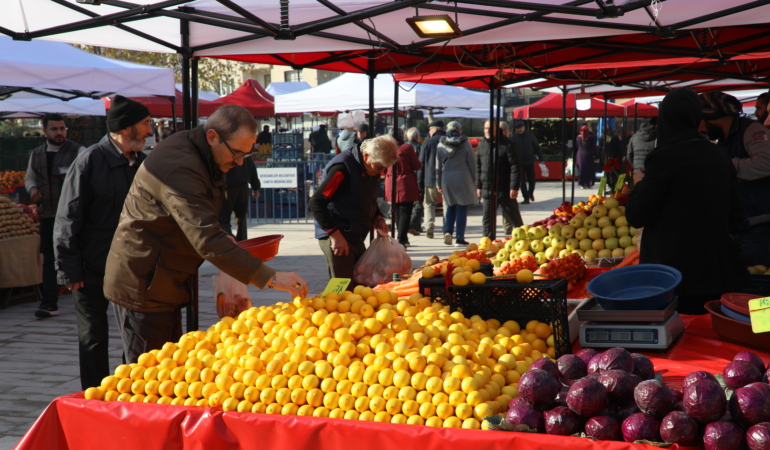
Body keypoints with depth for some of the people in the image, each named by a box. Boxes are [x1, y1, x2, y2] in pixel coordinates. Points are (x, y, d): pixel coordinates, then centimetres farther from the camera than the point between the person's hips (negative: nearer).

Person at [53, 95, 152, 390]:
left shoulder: (143, 163, 5)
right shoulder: (90, 161, -10)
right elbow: (67, 219, -9)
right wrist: (70, 270, -11)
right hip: (93, 269, -5)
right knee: (94, 340, 7)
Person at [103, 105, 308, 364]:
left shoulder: (202, 160, 7)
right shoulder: (178, 167, -26)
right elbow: (207, 241, -34)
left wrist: (225, 241, 2)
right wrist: (269, 277, -35)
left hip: (165, 284, 10)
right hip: (143, 286, -10)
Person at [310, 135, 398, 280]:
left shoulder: (373, 169, 7)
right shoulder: (343, 168, -19)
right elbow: (316, 203, -21)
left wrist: (378, 218, 3)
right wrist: (335, 234, -24)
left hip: (356, 239, 9)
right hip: (338, 240, -8)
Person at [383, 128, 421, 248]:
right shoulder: (408, 148, -9)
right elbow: (417, 166, -4)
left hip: (391, 186, 4)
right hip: (406, 186, -4)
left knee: (397, 212, 15)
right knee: (405, 212, -1)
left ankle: (403, 238, 23)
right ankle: (401, 240, -10)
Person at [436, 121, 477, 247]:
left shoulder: (441, 145, 5)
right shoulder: (465, 143, -3)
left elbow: (438, 165, 7)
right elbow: (472, 163, -1)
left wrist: (439, 184, 14)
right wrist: (473, 179, 11)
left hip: (446, 179, 3)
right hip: (462, 178, -3)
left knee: (450, 206, 17)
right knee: (462, 208, 2)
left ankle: (448, 231, -2)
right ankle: (459, 238, 2)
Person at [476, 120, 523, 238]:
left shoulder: (508, 144, -9)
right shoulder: (482, 144, 8)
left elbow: (515, 167, -10)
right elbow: (478, 166, 14)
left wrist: (514, 187, -15)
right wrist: (478, 186, 12)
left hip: (505, 189, -5)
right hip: (487, 189, 5)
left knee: (514, 217, 5)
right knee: (487, 218, 8)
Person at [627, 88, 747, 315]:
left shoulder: (664, 157, -15)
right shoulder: (720, 156, 3)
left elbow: (635, 217, -10)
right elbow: (735, 217, 11)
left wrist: (639, 184, 7)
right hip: (718, 272, 6)